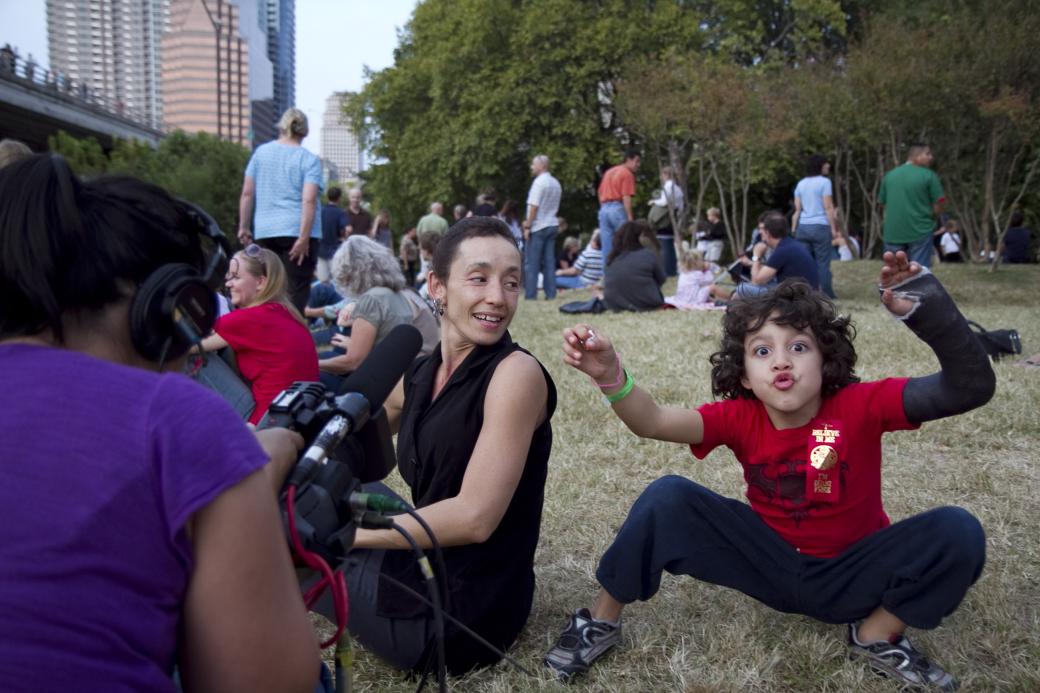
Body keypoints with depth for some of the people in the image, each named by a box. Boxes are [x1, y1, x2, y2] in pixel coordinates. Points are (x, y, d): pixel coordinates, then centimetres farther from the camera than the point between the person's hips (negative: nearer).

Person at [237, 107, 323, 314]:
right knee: (296, 290, -3)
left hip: (265, 232, 4)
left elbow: (247, 193, 8)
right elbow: (309, 200, -13)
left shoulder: (261, 152, 9)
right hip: (297, 231, -4)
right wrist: (304, 237, -16)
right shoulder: (309, 159, -1)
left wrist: (243, 227, 15)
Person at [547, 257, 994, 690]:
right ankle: (601, 620, -3)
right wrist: (610, 376, -53)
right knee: (667, 499, -22)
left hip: (852, 573, 0)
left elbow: (971, 387, -31)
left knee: (959, 532, -27)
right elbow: (654, 422, -32)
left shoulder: (859, 405, -21)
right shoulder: (740, 417, -16)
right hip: (772, 565, 1)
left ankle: (878, 635, -2)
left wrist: (925, 307, -46)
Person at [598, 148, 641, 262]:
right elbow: (626, 198, -14)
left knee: (607, 250, 5)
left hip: (604, 210, 7)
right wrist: (630, 218, -16)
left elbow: (599, 193, 23)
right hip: (618, 209, -7)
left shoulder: (608, 172, 19)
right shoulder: (627, 174, -6)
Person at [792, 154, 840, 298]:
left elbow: (797, 210, 9)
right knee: (822, 263, -1)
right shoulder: (824, 182, -5)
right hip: (820, 227, -5)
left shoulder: (800, 184, 11)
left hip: (802, 227, 5)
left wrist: (793, 231, 11)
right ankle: (827, 295, 3)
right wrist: (834, 229, -6)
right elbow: (828, 208, -8)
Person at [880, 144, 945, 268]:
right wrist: (927, 218, 13)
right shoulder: (929, 176, -5)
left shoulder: (889, 175, 9)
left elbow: (883, 204, 16)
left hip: (893, 232, 4)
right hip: (920, 232, -4)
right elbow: (937, 208, -6)